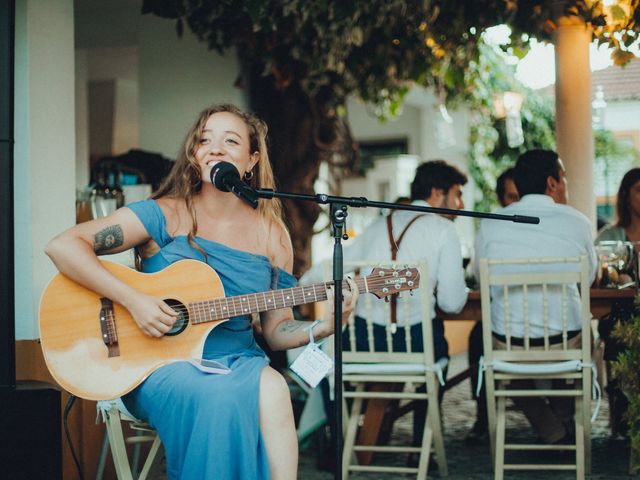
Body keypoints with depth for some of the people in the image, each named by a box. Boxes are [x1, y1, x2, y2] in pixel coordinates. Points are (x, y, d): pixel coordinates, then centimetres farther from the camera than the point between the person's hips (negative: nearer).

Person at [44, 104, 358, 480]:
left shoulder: (271, 234, 7)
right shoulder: (166, 215, -4)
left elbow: (277, 330, 12)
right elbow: (62, 247, -11)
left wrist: (325, 327, -9)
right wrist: (134, 301, -19)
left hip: (238, 362, 3)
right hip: (161, 366, -3)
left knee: (272, 388, -32)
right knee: (222, 397, -35)